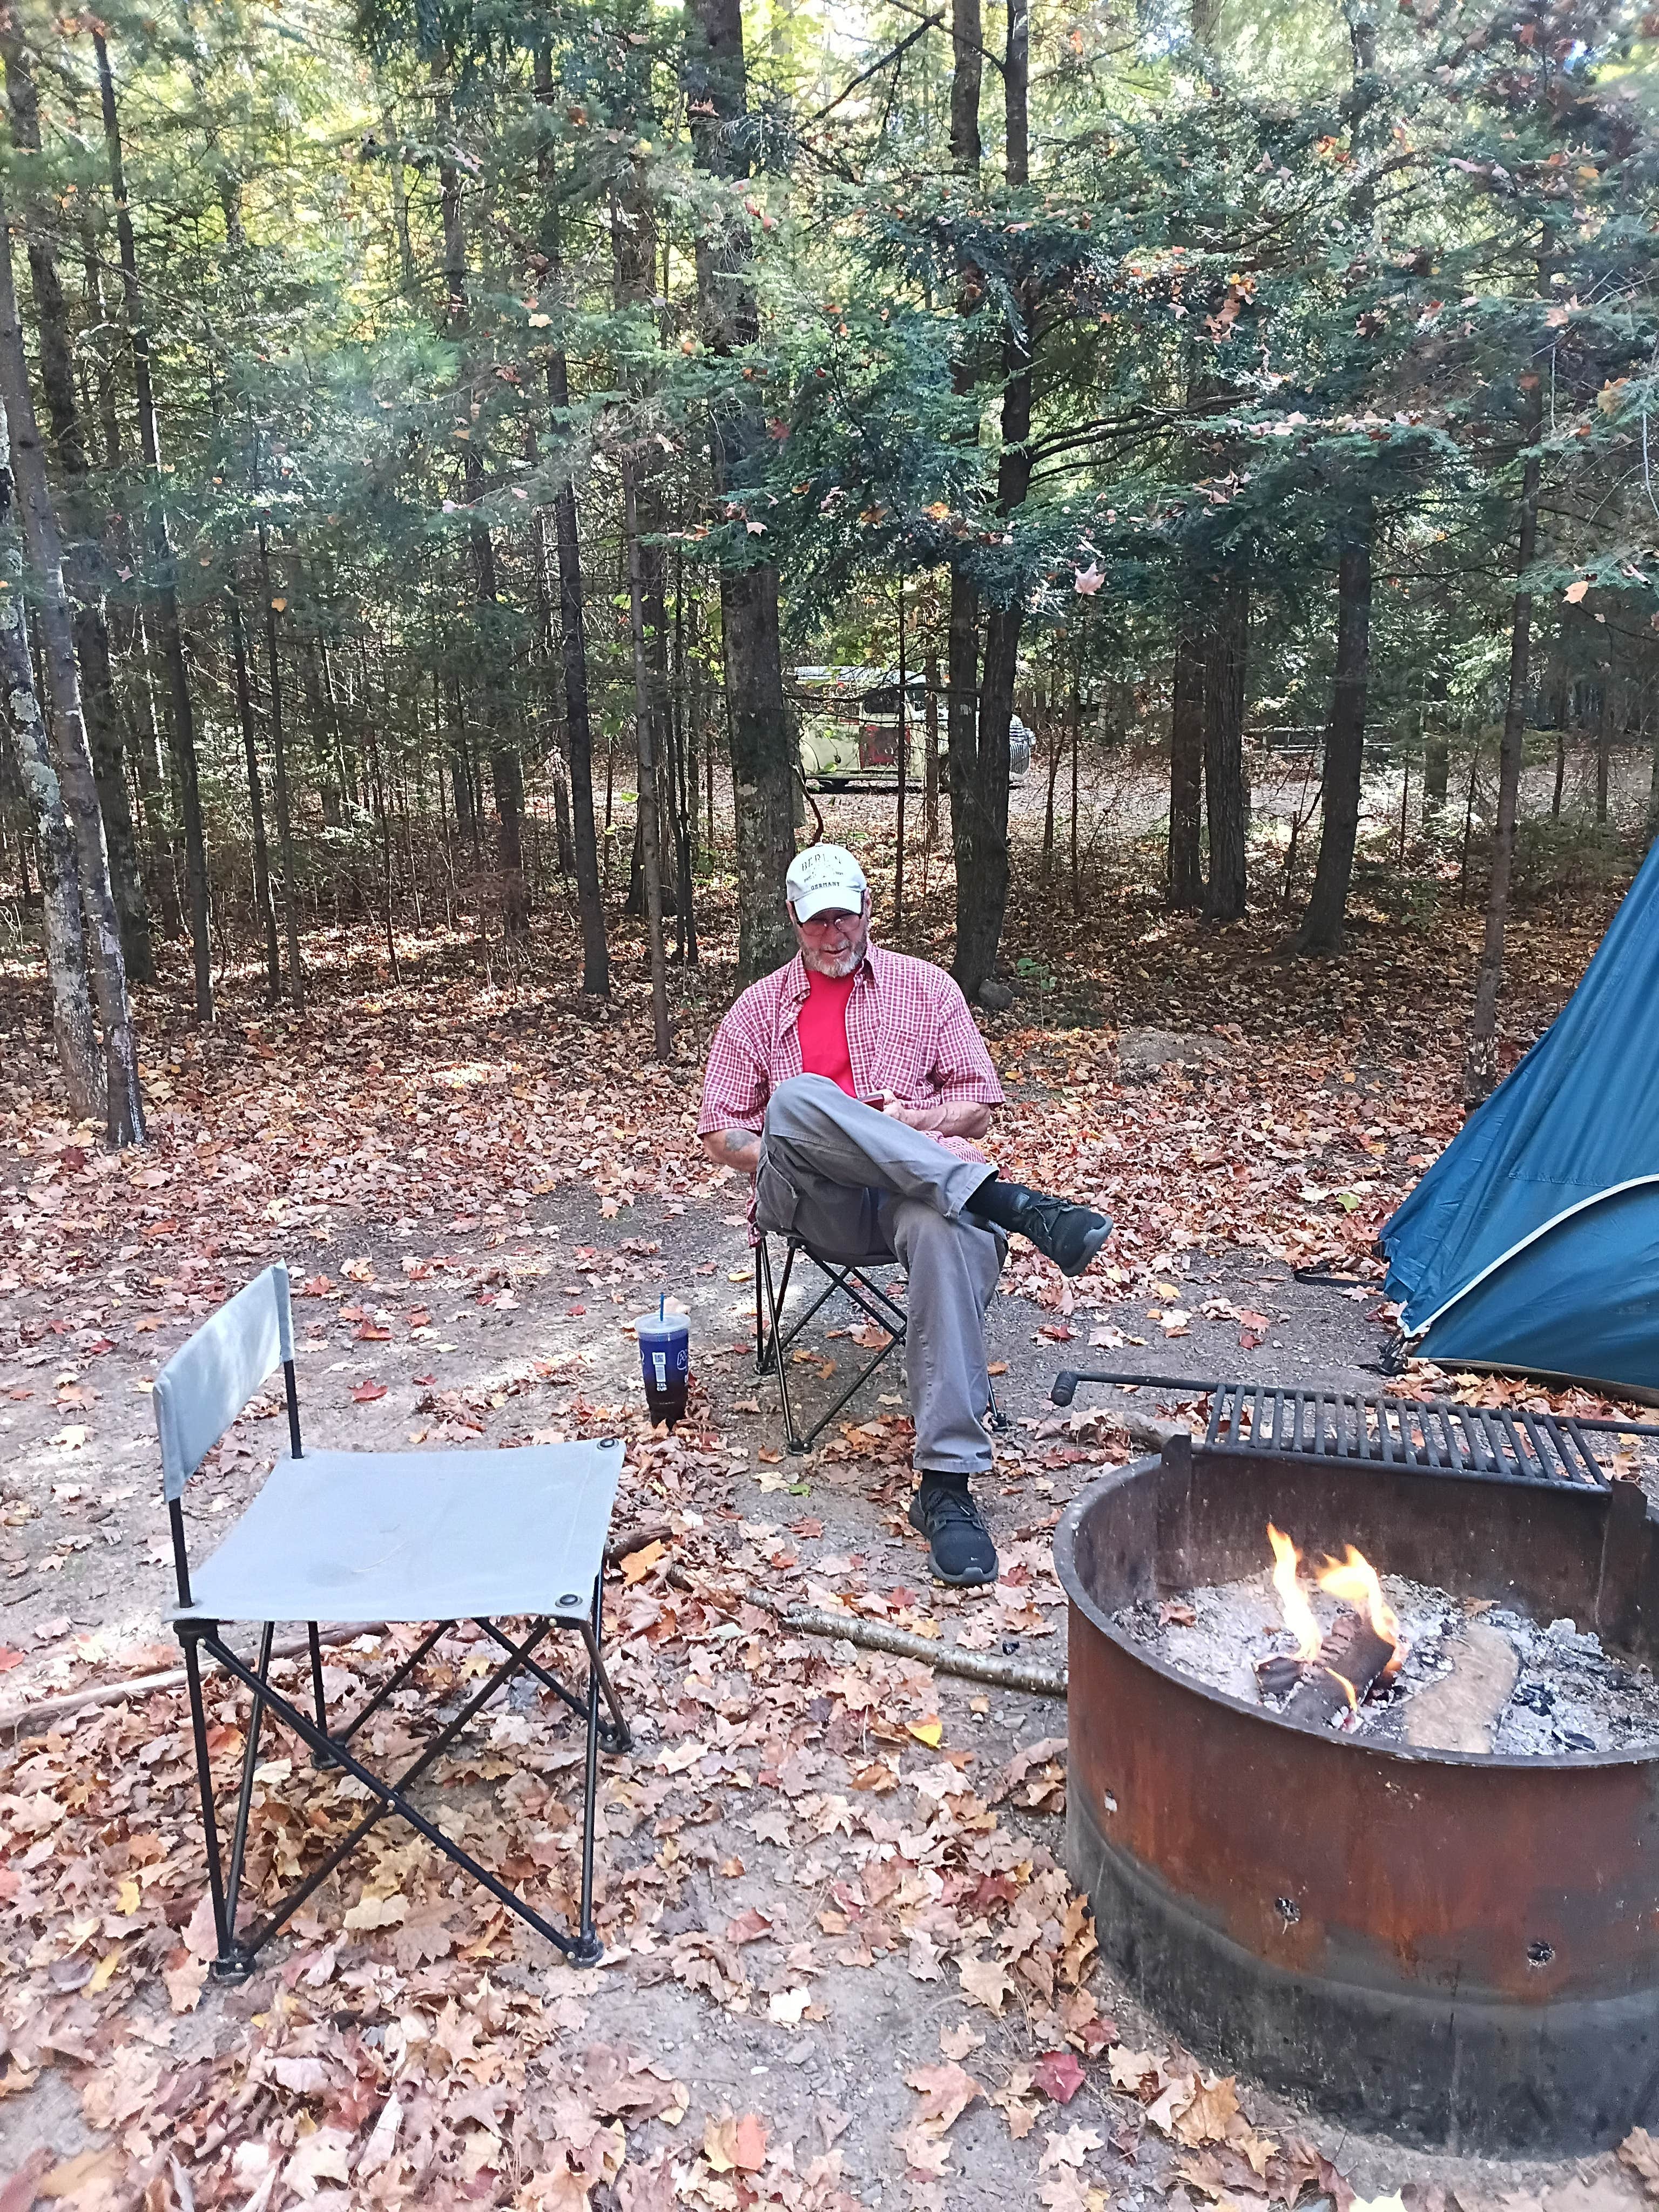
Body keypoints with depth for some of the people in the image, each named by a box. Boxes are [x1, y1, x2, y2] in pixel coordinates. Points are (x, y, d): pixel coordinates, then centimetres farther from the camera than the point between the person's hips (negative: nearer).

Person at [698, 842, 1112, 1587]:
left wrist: (912, 1122, -9)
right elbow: (721, 1132, 15)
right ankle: (1006, 1200, -37)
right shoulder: (759, 1009, 19)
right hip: (814, 1208, 0)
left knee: (948, 1227, -39)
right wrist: (790, 1156, -5)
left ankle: (946, 1484, -38)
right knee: (798, 1100, -34)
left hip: (915, 1192, 0)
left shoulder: (926, 986, 17)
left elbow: (979, 1102, 12)